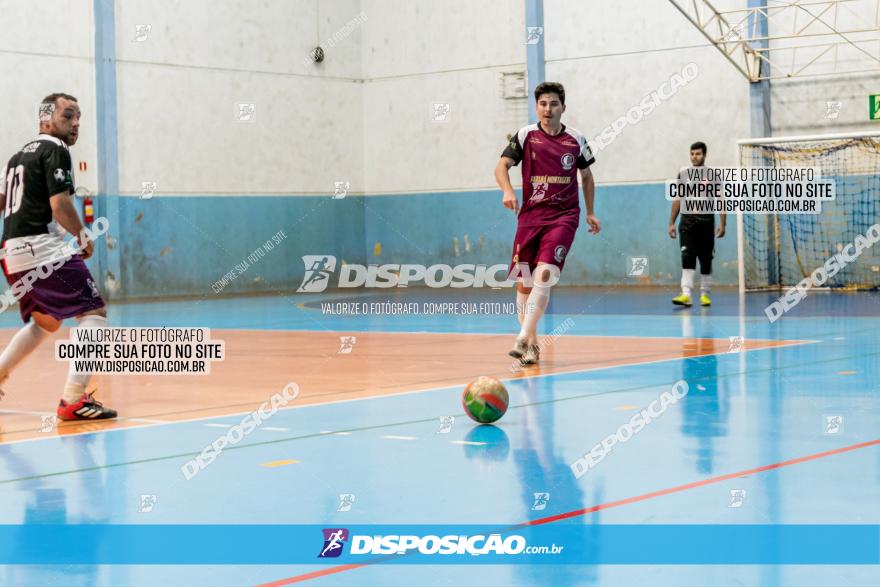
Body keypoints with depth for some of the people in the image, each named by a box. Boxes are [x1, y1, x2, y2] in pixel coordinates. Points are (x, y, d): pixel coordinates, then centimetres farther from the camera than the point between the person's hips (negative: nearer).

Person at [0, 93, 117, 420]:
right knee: (94, 313, -10)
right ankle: (73, 400, -21)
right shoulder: (55, 151, -6)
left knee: (45, 322, 28)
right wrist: (83, 236, -2)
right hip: (43, 249, -9)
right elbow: (60, 205, -16)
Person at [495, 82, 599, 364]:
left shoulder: (576, 140, 6)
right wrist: (508, 190, -27)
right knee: (524, 282, 3)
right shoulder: (525, 135, 2)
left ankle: (522, 339, -25)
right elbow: (502, 166, -7)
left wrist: (590, 213, 20)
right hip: (530, 215, 1)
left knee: (545, 274, -21)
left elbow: (586, 176, 21)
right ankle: (532, 344, 17)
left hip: (563, 216, -1)